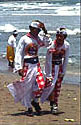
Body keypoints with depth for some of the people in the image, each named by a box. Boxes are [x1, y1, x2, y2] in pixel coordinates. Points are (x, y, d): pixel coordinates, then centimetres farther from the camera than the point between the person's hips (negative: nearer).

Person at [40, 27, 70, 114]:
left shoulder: (66, 45, -11)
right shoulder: (51, 46, -22)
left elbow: (65, 59, -1)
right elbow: (48, 61, -20)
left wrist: (63, 71, -2)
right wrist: (49, 75, -21)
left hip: (60, 66, 4)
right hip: (51, 66, -3)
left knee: (58, 86, 3)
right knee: (50, 84, -14)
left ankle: (55, 104, 12)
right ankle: (52, 104, -1)